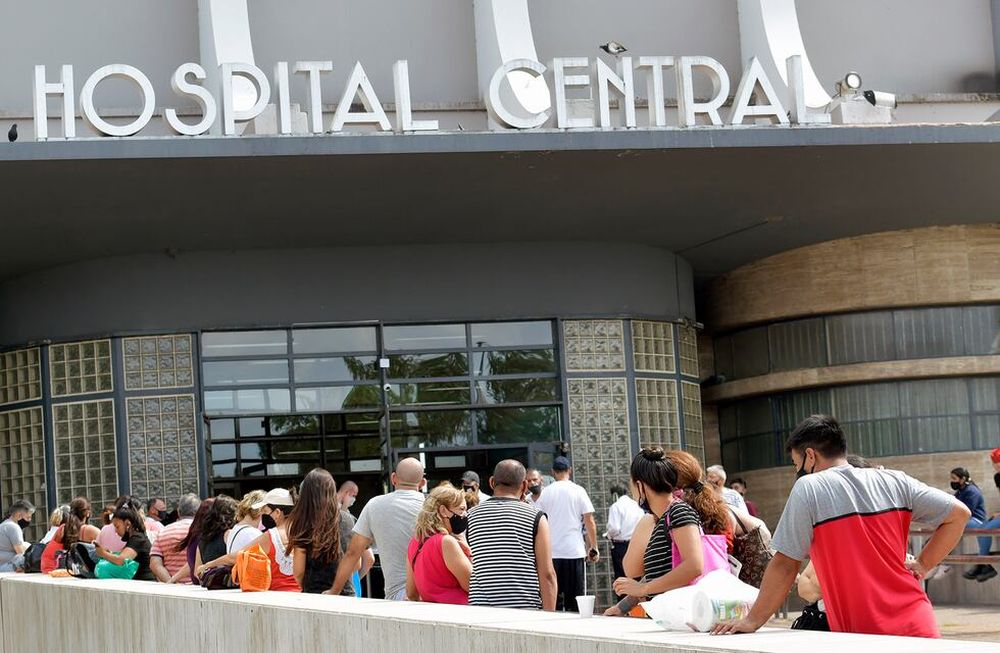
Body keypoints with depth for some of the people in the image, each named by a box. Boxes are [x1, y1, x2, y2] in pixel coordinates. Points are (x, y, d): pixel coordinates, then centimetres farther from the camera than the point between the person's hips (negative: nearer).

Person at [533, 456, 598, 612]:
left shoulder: (546, 493, 1)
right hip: (575, 551, -1)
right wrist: (593, 547, 4)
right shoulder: (578, 491, -1)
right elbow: (590, 522, -3)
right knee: (574, 599, 3)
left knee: (554, 597, 5)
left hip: (552, 552, 1)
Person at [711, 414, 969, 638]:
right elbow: (958, 513, 7)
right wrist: (922, 565, 11)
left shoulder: (808, 488, -3)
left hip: (864, 634, -5)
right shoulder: (894, 481, 10)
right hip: (917, 626, 5)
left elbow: (784, 565, -3)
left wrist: (752, 622, 4)